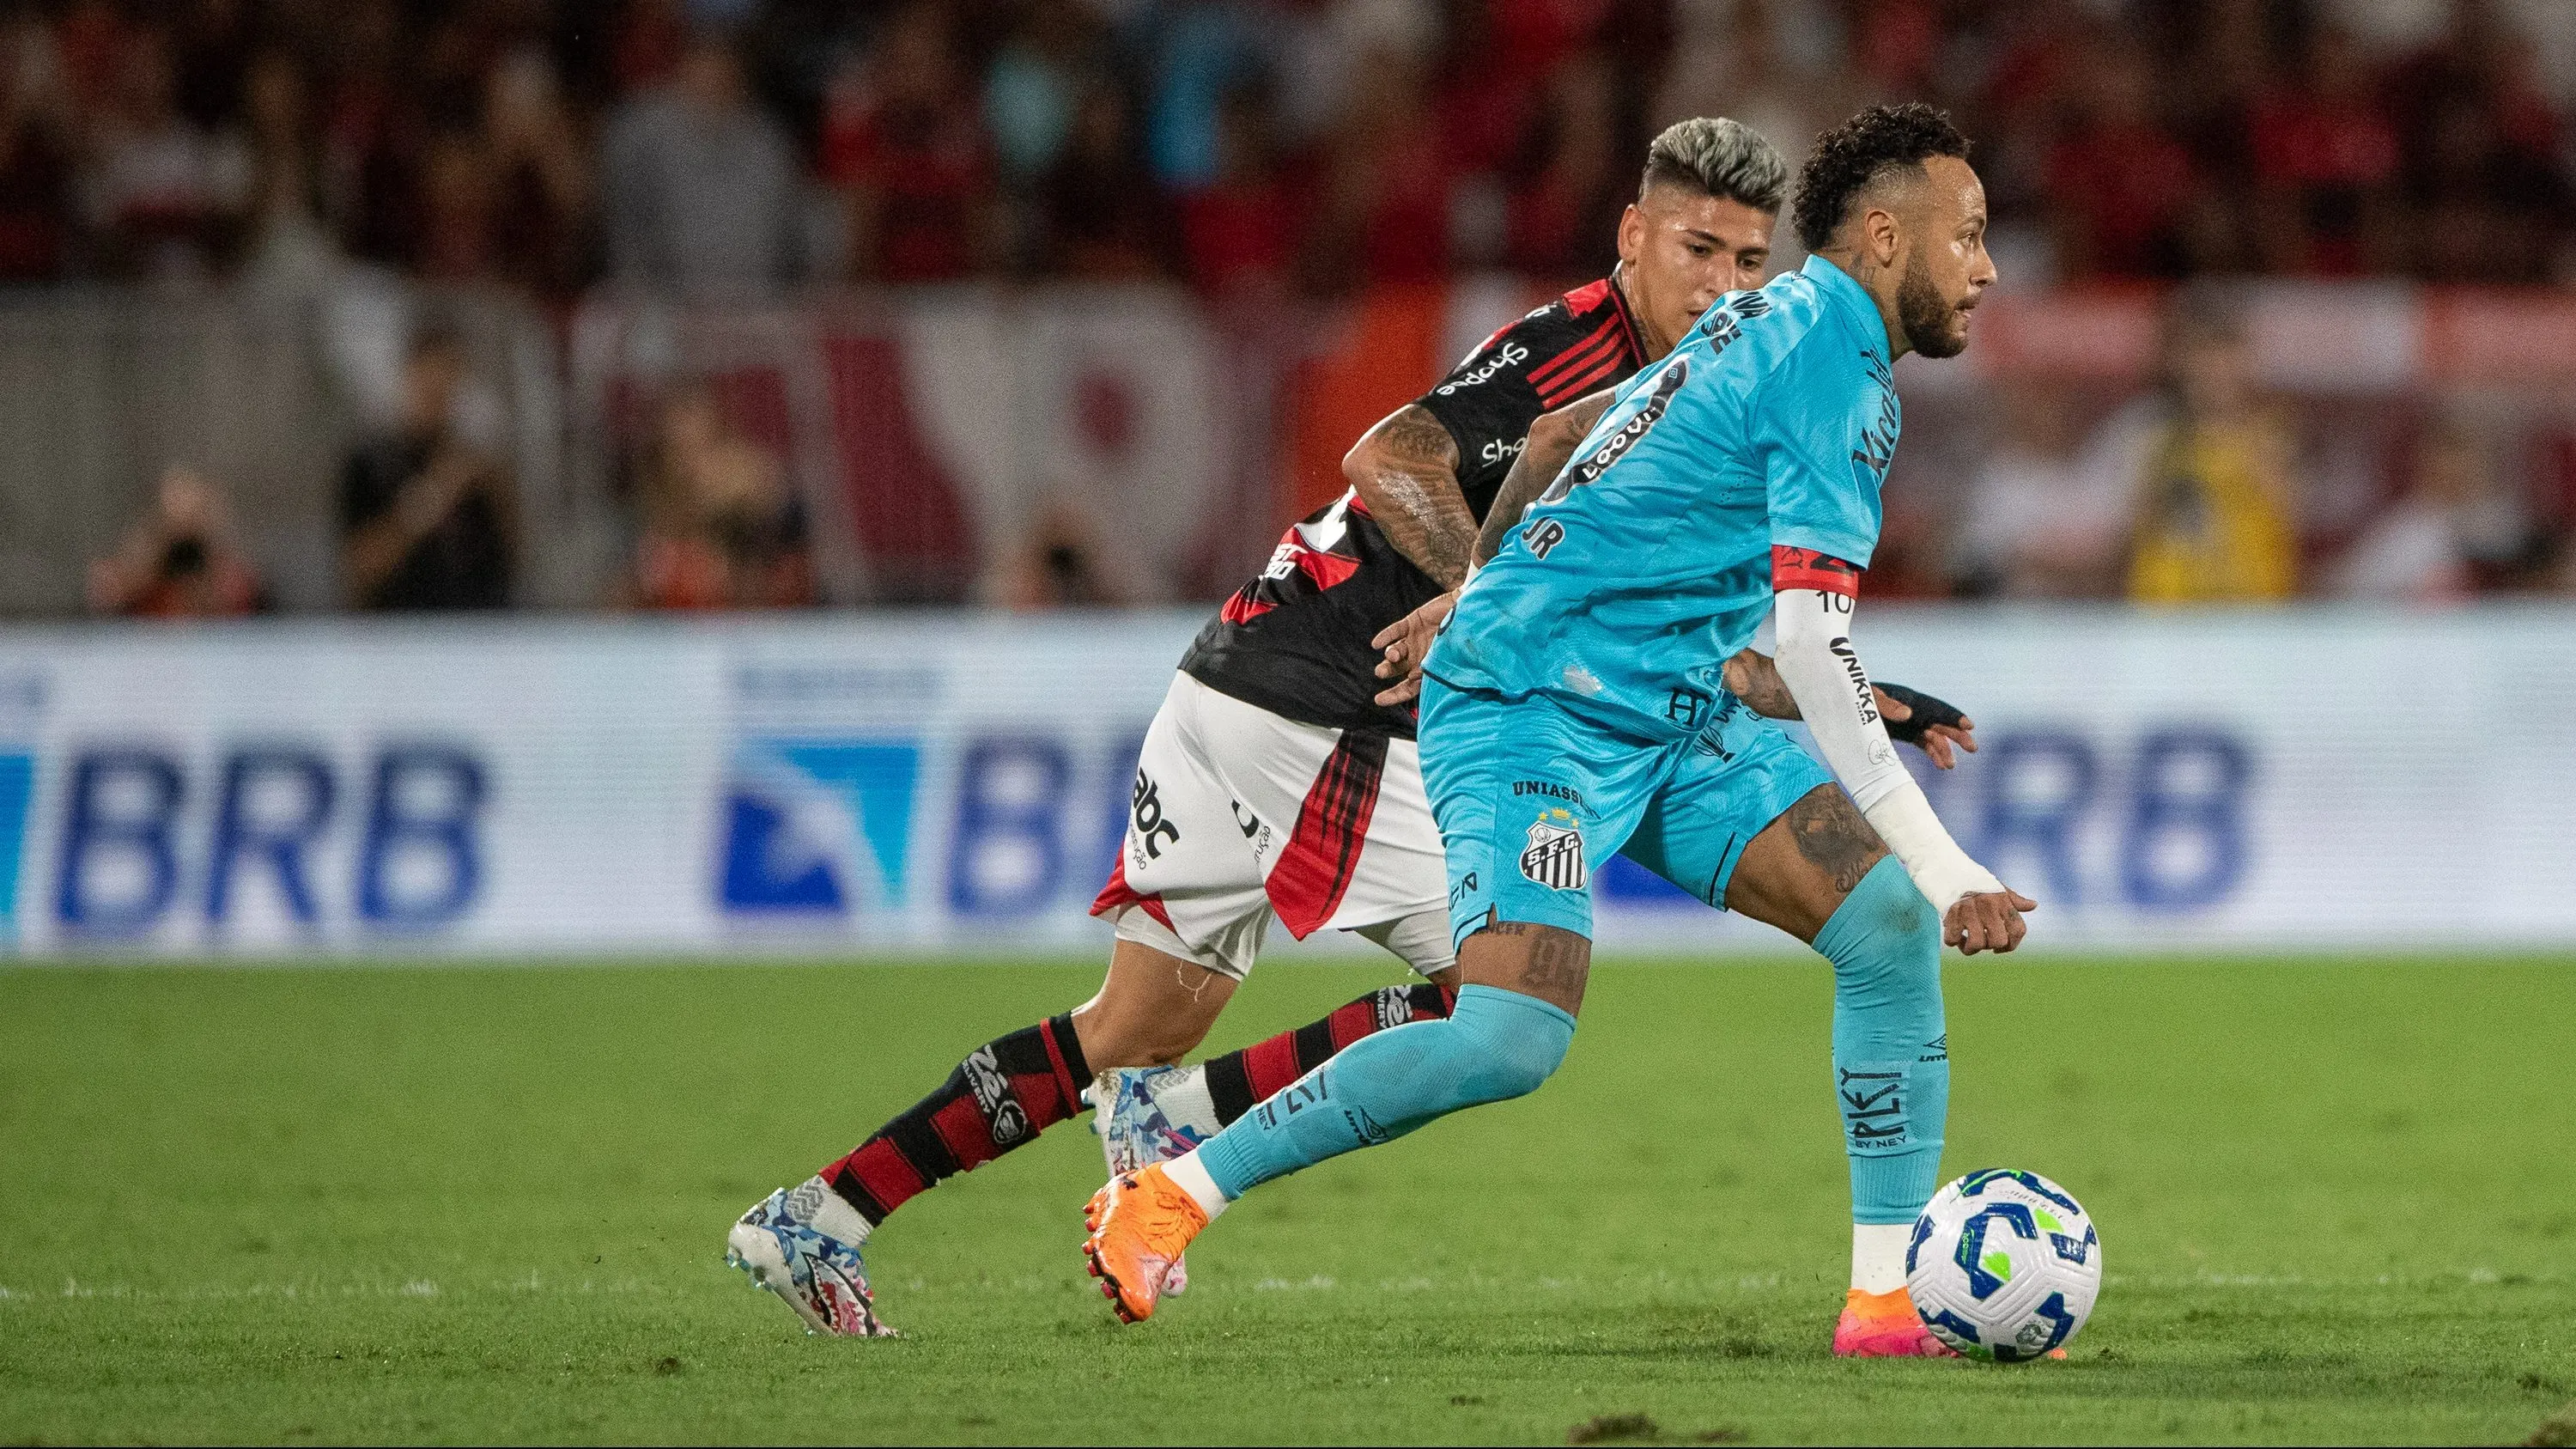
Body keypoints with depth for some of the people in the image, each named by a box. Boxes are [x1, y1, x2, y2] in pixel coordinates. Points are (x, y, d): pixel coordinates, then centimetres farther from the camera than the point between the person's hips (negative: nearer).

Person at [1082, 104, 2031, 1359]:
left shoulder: (1773, 322, 13)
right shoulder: (1832, 367, -17)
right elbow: (1815, 653, -24)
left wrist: (1482, 589, 38)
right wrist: (1947, 868, -25)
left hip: (1675, 719, 10)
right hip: (1537, 705, -10)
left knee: (1890, 926, -3)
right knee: (1512, 1041, -24)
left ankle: (1890, 1300, -1)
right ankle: (1168, 1197, -10)